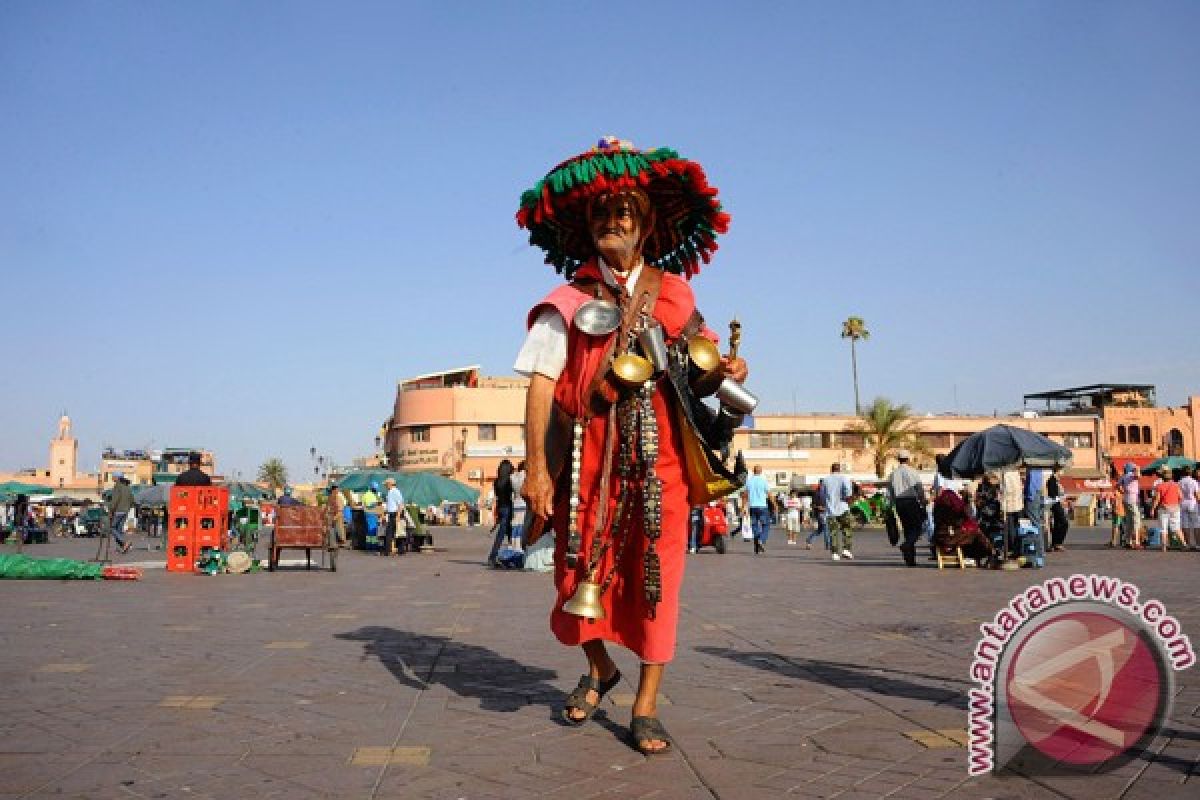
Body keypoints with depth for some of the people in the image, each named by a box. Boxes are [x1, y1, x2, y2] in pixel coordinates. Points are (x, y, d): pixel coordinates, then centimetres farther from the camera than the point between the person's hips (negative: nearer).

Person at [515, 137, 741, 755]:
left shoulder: (674, 295, 9)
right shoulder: (569, 301, 1)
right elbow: (541, 383, -6)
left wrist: (724, 370, -8)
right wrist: (536, 466, -15)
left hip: (658, 457, 1)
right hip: (588, 458, -1)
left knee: (655, 574, 0)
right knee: (581, 569, 5)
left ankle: (646, 706, 14)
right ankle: (598, 669, 35)